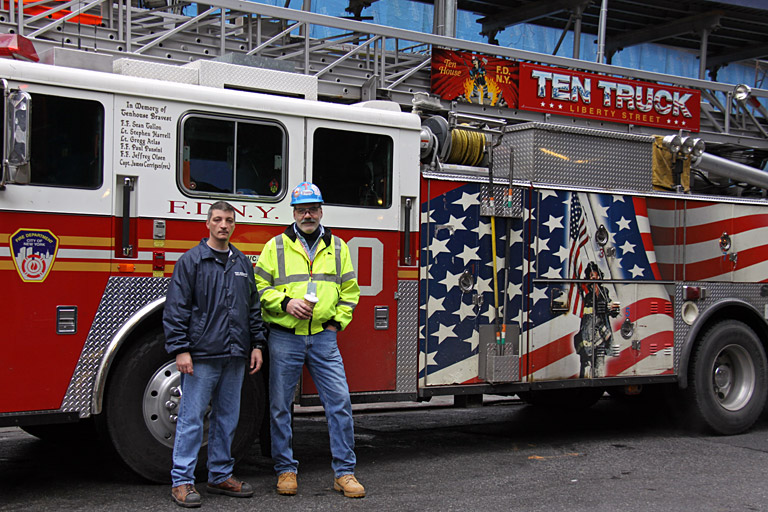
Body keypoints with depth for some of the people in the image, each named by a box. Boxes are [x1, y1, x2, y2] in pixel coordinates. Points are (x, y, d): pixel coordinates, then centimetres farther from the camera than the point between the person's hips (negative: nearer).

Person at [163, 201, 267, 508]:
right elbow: (176, 308, -6)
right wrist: (180, 349, -13)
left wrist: (257, 344, 11)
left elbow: (254, 307, 19)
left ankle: (221, 476, 21)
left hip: (234, 356, 5)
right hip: (201, 356, -5)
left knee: (227, 418, 11)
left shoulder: (243, 264, 14)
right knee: (191, 418, -3)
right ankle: (182, 481, 3)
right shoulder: (191, 261, -1)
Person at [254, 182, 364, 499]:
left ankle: (344, 472, 4)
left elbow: (349, 290, 15)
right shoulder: (276, 246, 4)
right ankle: (286, 469, 17)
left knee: (340, 401, -4)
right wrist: (285, 303, -13)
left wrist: (337, 321, 3)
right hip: (284, 338, -1)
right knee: (280, 406, 4)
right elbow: (260, 286, 1)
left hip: (323, 338, 1)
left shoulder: (338, 247, 11)